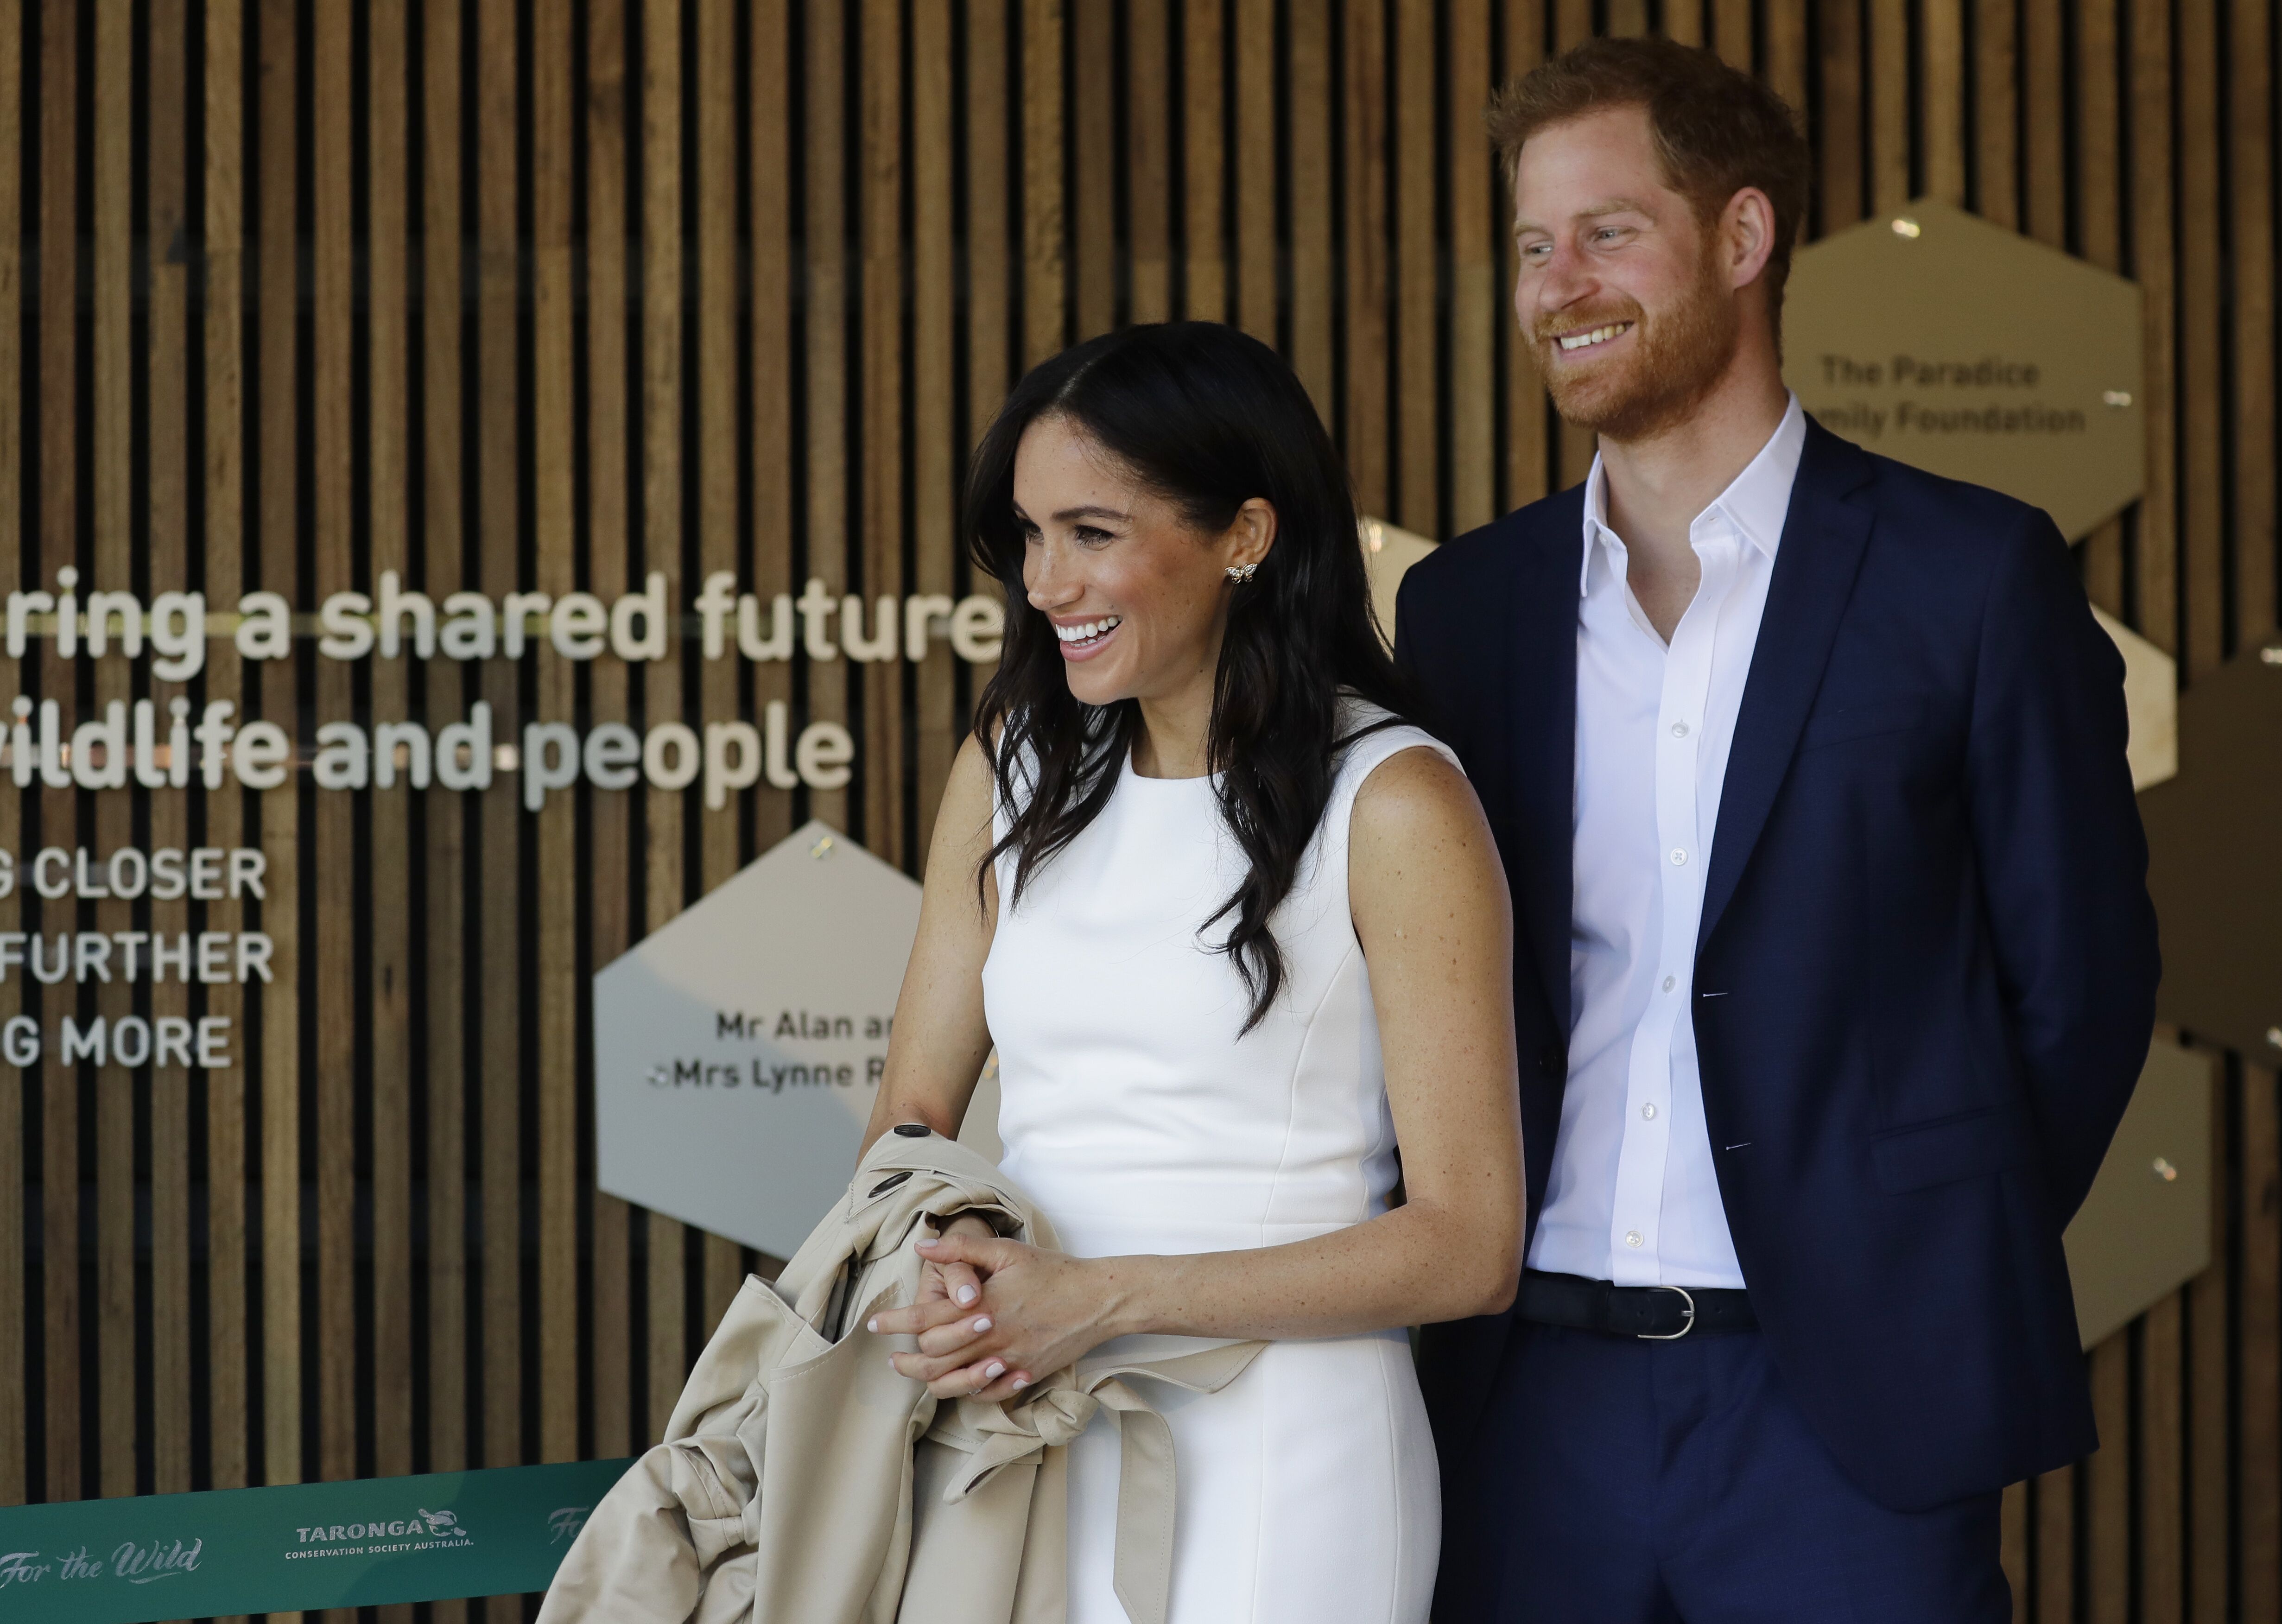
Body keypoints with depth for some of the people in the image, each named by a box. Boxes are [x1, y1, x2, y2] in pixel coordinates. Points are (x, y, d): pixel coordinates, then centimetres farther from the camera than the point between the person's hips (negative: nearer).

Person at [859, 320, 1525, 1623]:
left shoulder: (1392, 806, -10)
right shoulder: (1014, 767, 7)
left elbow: (1468, 1246, -11)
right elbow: (914, 1113, 13)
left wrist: (1107, 1297, -17)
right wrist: (946, 1265, -11)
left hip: (1273, 1455, -5)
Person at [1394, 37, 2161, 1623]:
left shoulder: (1970, 573, -2)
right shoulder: (1464, 602, 9)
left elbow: (2078, 972, 1)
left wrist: (1936, 1276, 3)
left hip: (1845, 1398, -3)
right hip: (1532, 1400, 3)